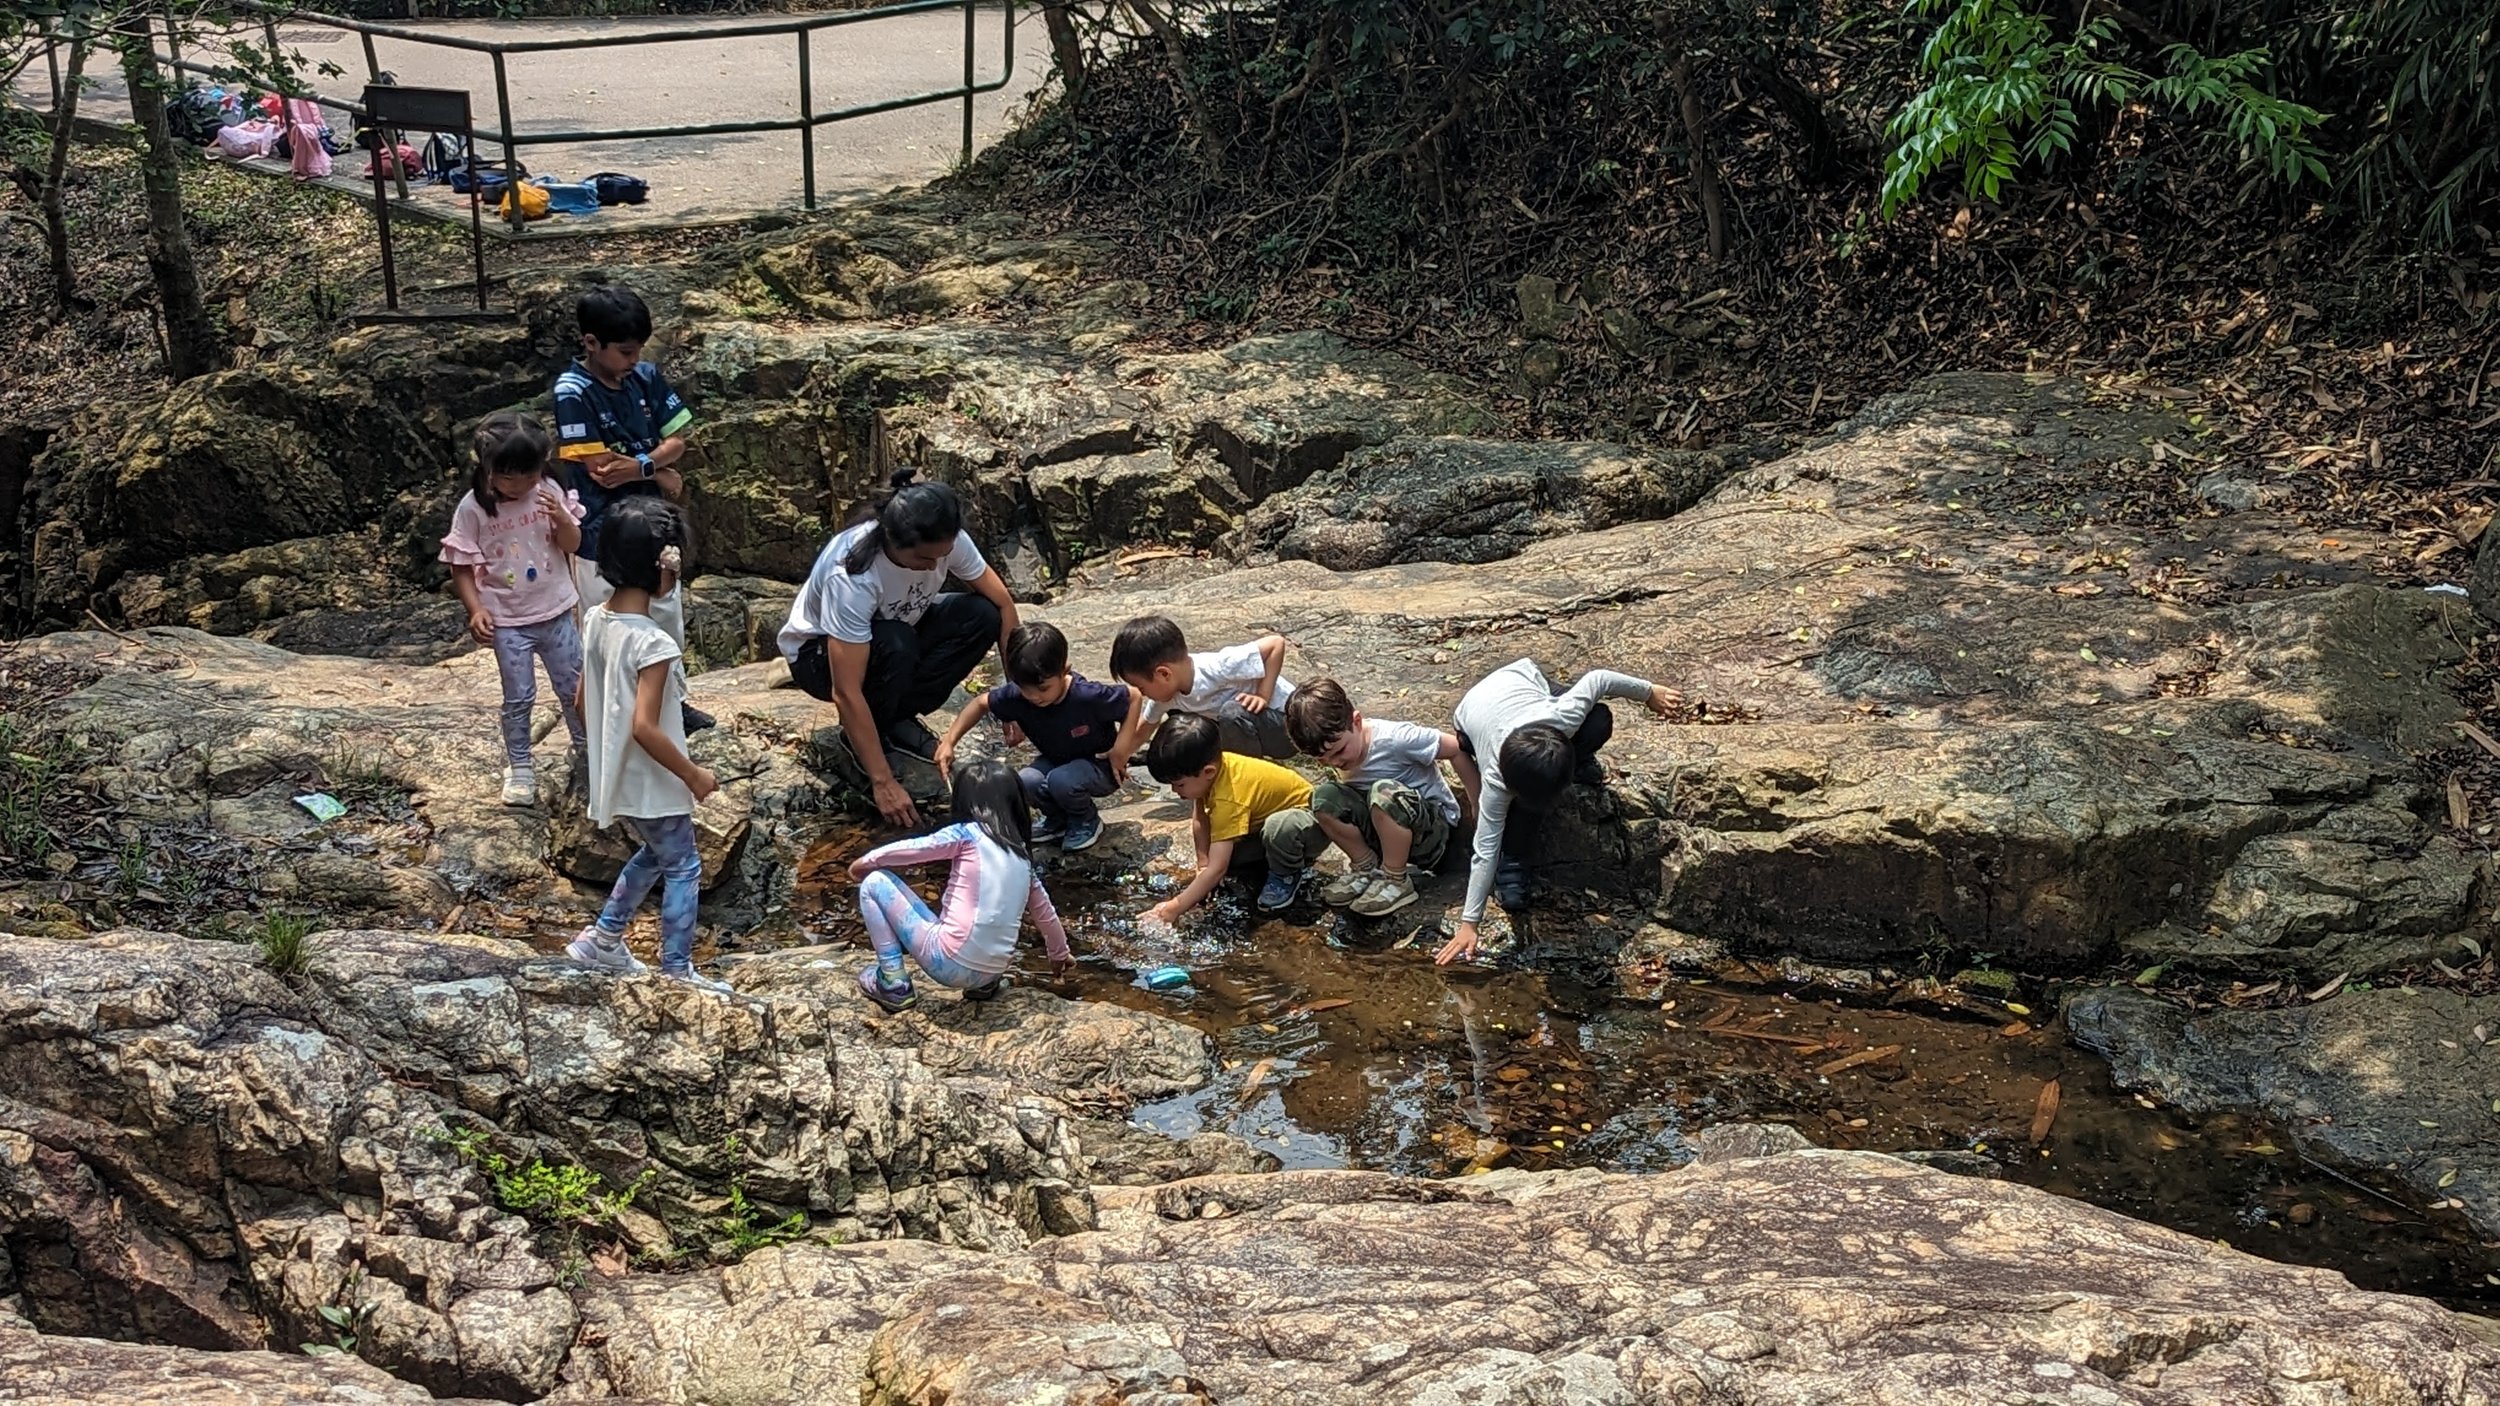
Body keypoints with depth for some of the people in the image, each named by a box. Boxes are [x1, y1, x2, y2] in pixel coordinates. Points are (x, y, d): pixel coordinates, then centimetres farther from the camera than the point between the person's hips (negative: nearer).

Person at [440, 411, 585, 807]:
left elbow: (572, 545, -2)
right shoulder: (473, 508, -15)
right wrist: (476, 610, -20)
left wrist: (562, 518, -23)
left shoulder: (549, 492, -8)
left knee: (573, 687, 14)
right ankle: (519, 767, 21)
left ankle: (586, 749, 34)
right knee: (519, 698, 5)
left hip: (556, 611, 3)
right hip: (507, 619, -2)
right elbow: (461, 568, -9)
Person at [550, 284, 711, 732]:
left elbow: (676, 441, -2)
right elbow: (599, 467, -21)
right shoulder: (572, 392, -18)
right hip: (602, 535, -6)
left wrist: (639, 465, -21)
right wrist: (660, 472, -11)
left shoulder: (646, 377, -2)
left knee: (668, 619, 19)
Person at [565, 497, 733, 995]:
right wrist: (694, 775, -18)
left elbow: (584, 701, 8)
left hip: (615, 778, 8)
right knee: (683, 869, 9)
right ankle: (677, 971, 15)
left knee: (652, 854, 28)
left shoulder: (595, 621, -2)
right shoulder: (654, 644, -26)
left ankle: (601, 937, 32)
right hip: (652, 785, -8)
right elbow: (645, 727, -29)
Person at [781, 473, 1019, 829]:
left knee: (982, 616, -19)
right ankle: (865, 738, -9)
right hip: (817, 653, -6)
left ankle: (898, 718, -4)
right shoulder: (851, 574, -40)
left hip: (894, 631, 6)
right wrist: (883, 782, -38)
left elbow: (1002, 604, -12)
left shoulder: (944, 541, -25)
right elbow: (845, 693, -39)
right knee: (895, 645, -38)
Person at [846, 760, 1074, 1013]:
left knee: (875, 883, 8)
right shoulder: (1022, 855, 13)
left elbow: (909, 849, 4)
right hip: (991, 972, 6)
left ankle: (894, 985, 5)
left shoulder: (967, 834, -3)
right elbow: (1045, 913, 24)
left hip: (951, 965, -6)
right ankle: (985, 984, 16)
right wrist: (1060, 955, 41)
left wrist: (866, 861, 23)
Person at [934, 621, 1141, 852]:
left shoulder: (1089, 696, -33)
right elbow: (981, 704, -1)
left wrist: (1120, 749, -22)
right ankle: (1057, 818, 7)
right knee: (1024, 783, -26)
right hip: (1057, 761, 5)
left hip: (1101, 766, -5)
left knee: (1061, 781, -35)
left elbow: (1135, 697, -18)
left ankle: (1087, 821, -1)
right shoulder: (1016, 695, -20)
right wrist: (948, 742, -10)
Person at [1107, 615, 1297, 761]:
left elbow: (1276, 643, -29)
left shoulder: (1218, 668, -32)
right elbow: (1138, 733, 7)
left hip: (1284, 725, -8)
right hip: (1249, 724, 8)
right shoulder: (1167, 693, -8)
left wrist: (1262, 696, -28)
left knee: (1233, 712, -34)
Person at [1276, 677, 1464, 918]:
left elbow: (1458, 750, -21)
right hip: (1383, 831, 6)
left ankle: (1396, 881, -15)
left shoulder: (1396, 738, -27)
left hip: (1434, 829, -6)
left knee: (1385, 792, -37)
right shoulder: (1332, 750, -8)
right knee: (1324, 797, -20)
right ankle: (1366, 869, 1)